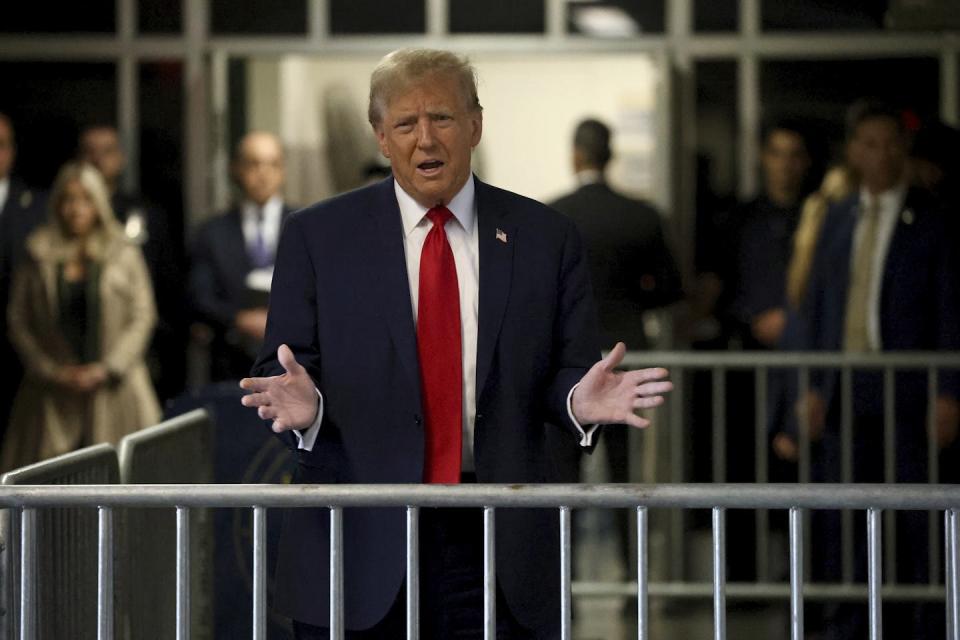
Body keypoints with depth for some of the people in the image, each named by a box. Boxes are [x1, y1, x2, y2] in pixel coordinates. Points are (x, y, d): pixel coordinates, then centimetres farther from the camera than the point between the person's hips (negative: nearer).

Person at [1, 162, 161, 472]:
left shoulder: (125, 255, 6)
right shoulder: (39, 257, 7)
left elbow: (143, 316, 2)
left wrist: (106, 369, -7)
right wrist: (51, 372, -3)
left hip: (112, 387, 0)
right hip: (54, 394, 0)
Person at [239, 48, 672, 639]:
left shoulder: (546, 238, 7)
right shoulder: (318, 236, 5)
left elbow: (565, 370, 6)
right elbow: (284, 368, 3)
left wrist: (579, 400, -17)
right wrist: (301, 404, -20)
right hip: (359, 546, 0)